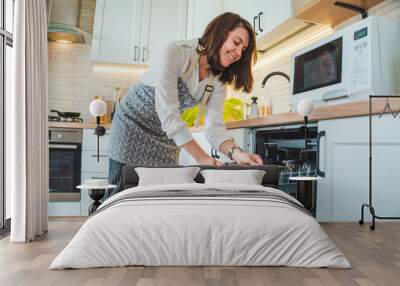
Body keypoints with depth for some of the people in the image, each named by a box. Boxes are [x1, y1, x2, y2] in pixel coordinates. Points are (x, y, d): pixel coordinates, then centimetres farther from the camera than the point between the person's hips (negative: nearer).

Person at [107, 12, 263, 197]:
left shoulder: (218, 82, -6)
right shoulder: (175, 52, -25)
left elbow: (214, 127, -14)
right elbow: (168, 113, -30)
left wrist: (236, 153, -34)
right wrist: (201, 157, -32)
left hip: (167, 134, 5)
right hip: (133, 122, -5)